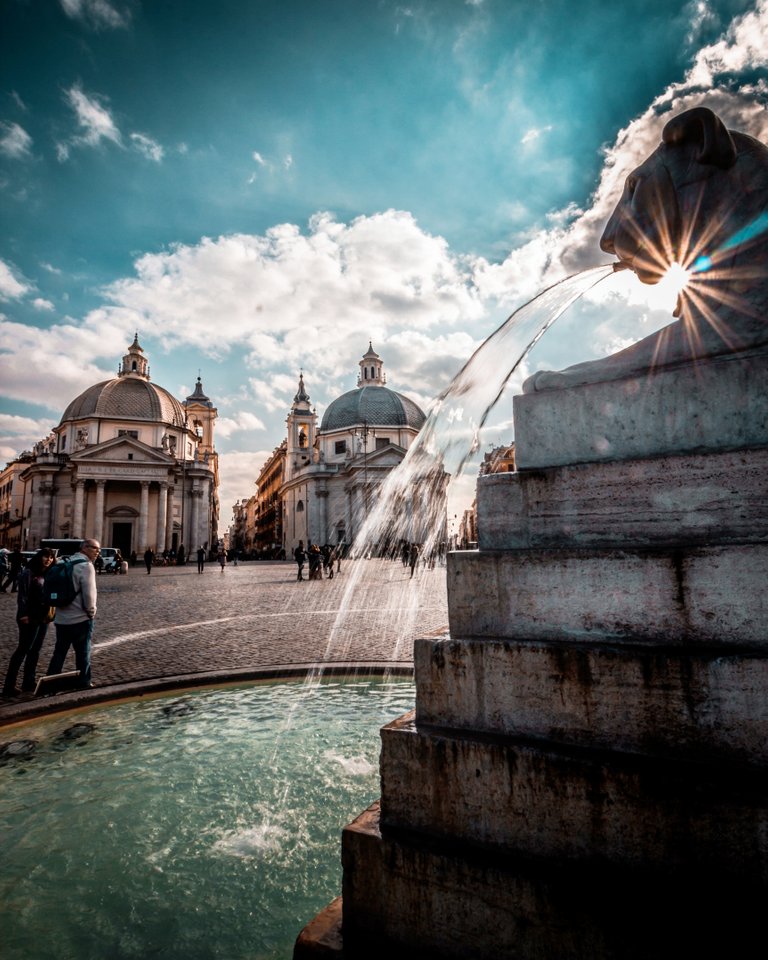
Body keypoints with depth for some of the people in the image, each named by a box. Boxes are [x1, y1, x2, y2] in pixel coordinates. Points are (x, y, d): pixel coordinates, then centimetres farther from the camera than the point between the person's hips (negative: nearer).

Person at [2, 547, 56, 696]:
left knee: (35, 650, 12)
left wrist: (50, 611, 10)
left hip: (43, 617, 7)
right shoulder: (28, 573, -10)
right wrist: (23, 615, -21)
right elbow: (22, 595, -16)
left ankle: (28, 682, 21)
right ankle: (9, 686, 4)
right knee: (23, 650, -3)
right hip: (30, 618, -7)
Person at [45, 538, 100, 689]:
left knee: (59, 652, 15)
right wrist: (92, 611, -7)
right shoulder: (86, 565, -15)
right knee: (83, 652, 6)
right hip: (80, 618, -7)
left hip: (61, 617, 8)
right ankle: (83, 683, 16)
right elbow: (89, 593, -20)